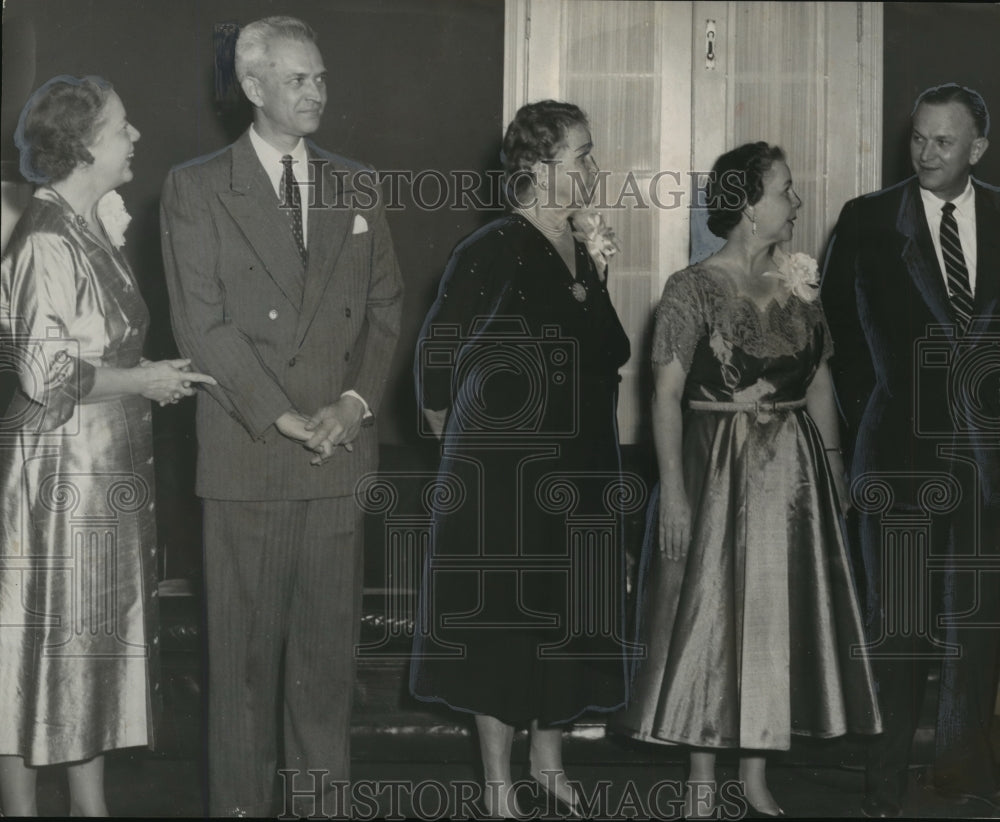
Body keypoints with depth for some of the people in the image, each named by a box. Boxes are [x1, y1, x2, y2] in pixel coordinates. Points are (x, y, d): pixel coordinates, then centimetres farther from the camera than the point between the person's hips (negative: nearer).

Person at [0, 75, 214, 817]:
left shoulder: (95, 228, 10)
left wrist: (149, 376, 7)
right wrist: (141, 380, -13)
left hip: (109, 471, 9)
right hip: (61, 470, -9)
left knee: (98, 642, 13)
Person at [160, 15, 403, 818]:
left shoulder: (355, 186, 14)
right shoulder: (195, 188, 2)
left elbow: (386, 307, 12)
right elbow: (202, 322, -5)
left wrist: (355, 404, -4)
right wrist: (282, 417, -12)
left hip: (341, 450, 3)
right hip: (246, 452, -3)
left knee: (329, 637, 5)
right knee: (244, 641, 0)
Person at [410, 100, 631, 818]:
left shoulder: (580, 248, 8)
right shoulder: (492, 252, -15)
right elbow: (437, 348, -9)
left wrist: (598, 278, 2)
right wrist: (451, 426, 4)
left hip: (582, 464, 7)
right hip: (505, 466, -7)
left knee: (570, 616, 14)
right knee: (504, 617, 1)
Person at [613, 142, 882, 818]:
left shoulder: (798, 283, 6)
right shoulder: (693, 289, -10)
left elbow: (820, 380, 12)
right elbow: (667, 393, -13)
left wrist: (832, 459, 5)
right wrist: (672, 489, -19)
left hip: (792, 470, 5)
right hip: (716, 469, -5)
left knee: (777, 621, 8)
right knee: (708, 616, 1)